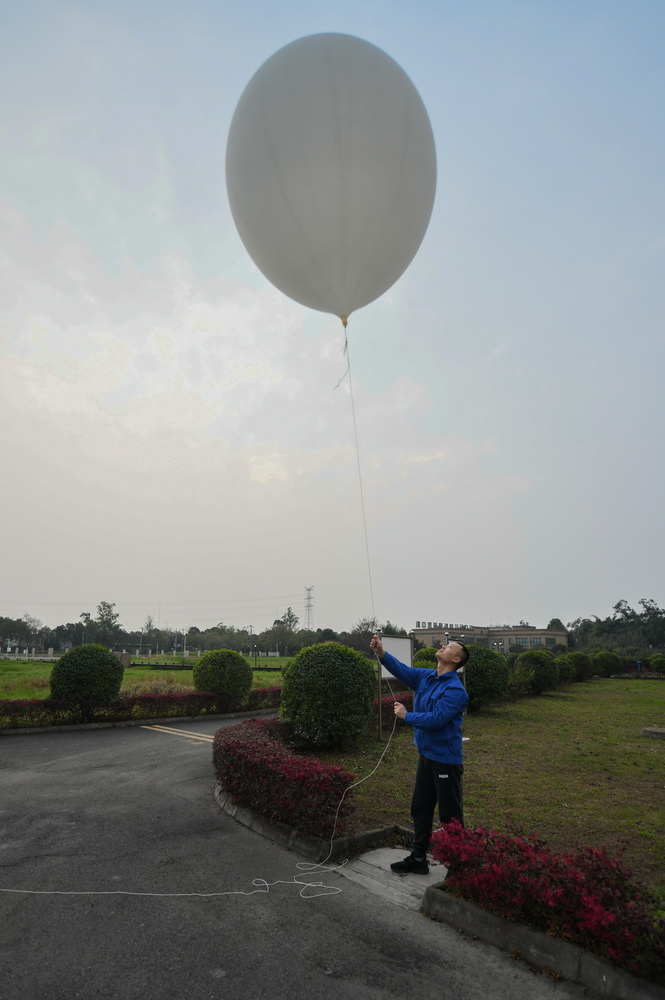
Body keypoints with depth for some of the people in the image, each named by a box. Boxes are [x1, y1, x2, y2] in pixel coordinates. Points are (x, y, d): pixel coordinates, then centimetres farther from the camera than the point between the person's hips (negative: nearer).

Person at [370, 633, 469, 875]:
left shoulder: (455, 690, -21)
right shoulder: (425, 676, 3)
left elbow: (436, 719, -27)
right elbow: (402, 670, -7)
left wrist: (406, 716, -16)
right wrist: (381, 653, -23)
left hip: (446, 759, -8)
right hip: (426, 754, 8)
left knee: (450, 815, 5)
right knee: (420, 809, 17)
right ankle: (418, 859, 31)